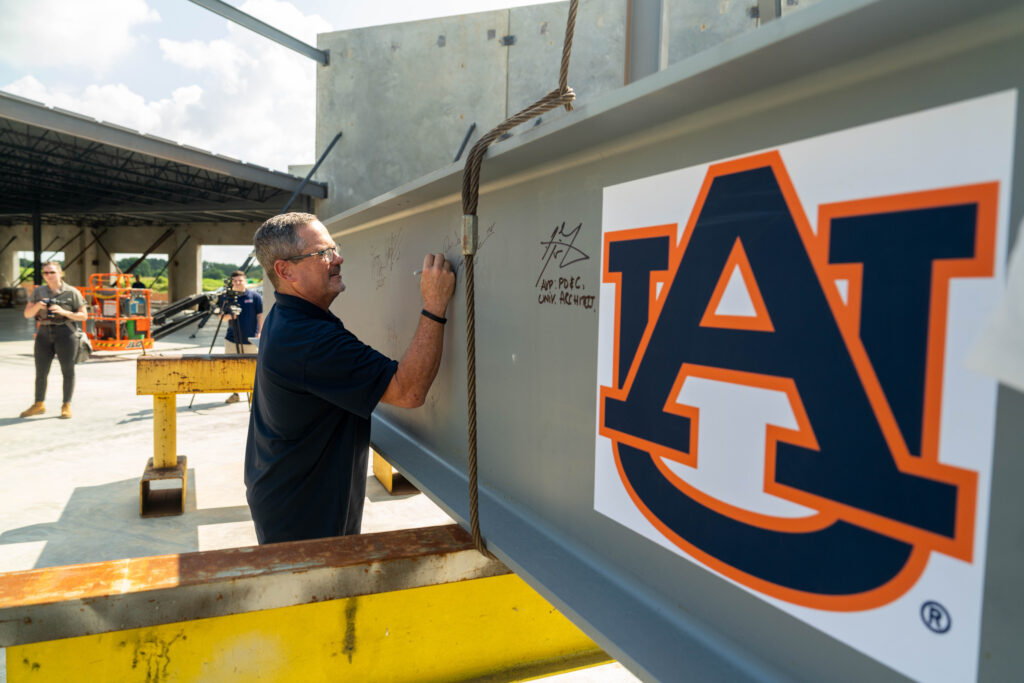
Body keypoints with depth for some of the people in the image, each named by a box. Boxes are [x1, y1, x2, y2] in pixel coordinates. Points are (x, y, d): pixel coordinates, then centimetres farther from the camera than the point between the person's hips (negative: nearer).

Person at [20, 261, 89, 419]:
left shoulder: (72, 292, -1)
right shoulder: (38, 291, 8)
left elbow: (83, 316, -1)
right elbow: (27, 313, 10)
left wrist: (63, 312, -16)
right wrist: (37, 306, -11)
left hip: (65, 333, -3)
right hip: (44, 333, 3)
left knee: (68, 371, 1)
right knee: (41, 371, 7)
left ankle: (66, 406, 10)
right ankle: (39, 405, 20)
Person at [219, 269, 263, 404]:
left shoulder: (255, 296, -1)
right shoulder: (226, 297, 6)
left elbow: (260, 316, 0)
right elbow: (221, 317, 7)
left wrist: (260, 333, -7)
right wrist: (229, 315, -16)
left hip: (250, 340, -2)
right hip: (232, 339, 3)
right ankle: (235, 393, 15)